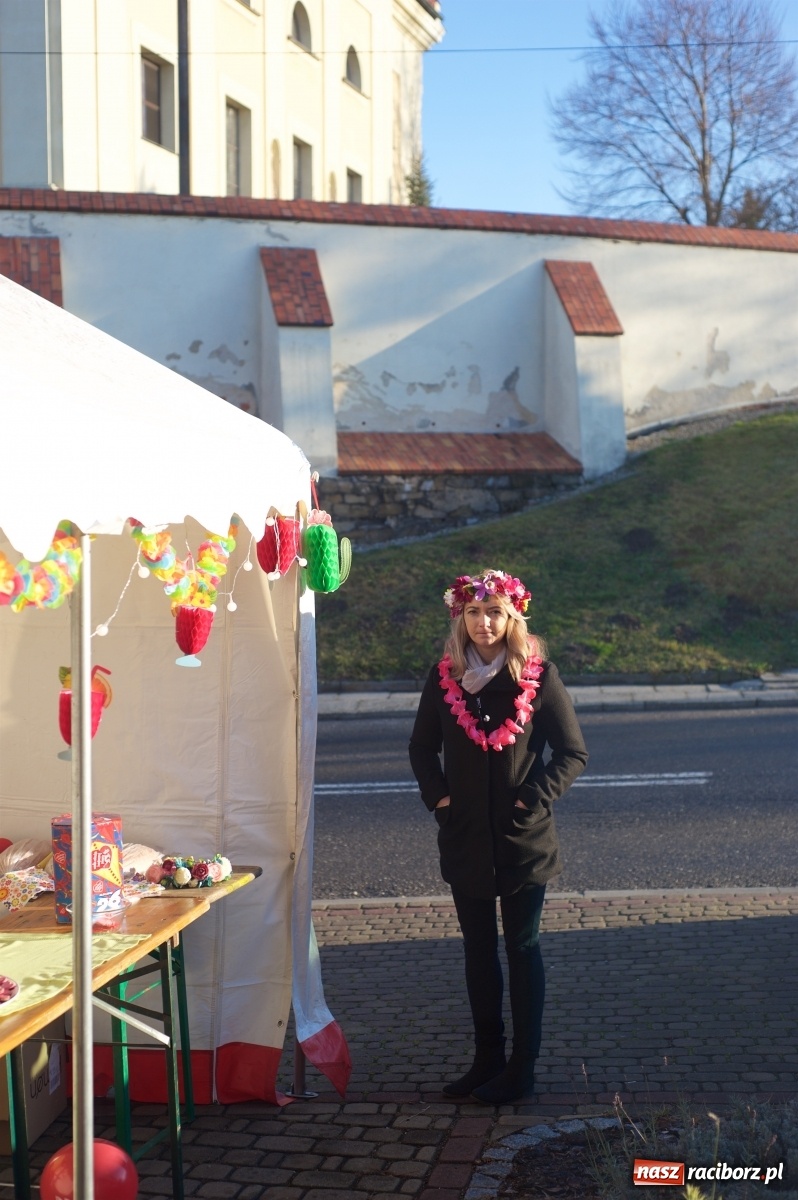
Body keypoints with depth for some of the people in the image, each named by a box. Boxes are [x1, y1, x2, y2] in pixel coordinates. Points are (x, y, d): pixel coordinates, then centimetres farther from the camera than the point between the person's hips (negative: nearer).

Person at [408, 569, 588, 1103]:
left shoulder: (537, 674, -7)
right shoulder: (444, 676, 1)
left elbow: (573, 752, -4)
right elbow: (422, 748, 13)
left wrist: (535, 798, -14)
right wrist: (437, 796, 0)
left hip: (522, 836, -3)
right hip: (465, 838, 4)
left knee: (522, 948, 5)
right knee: (478, 949, 12)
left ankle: (523, 1068, 13)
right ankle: (488, 1059, 24)